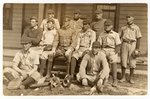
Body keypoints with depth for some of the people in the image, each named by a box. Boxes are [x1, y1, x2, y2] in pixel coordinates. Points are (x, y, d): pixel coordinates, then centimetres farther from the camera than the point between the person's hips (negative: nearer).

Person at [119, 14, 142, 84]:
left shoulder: (136, 28, 3)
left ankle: (131, 78, 11)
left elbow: (138, 38, -1)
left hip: (132, 44, -3)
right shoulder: (123, 28, 13)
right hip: (124, 44, 3)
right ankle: (123, 77, 14)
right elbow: (120, 37, 15)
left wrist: (137, 48, -10)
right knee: (123, 61, 3)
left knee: (132, 62, 0)